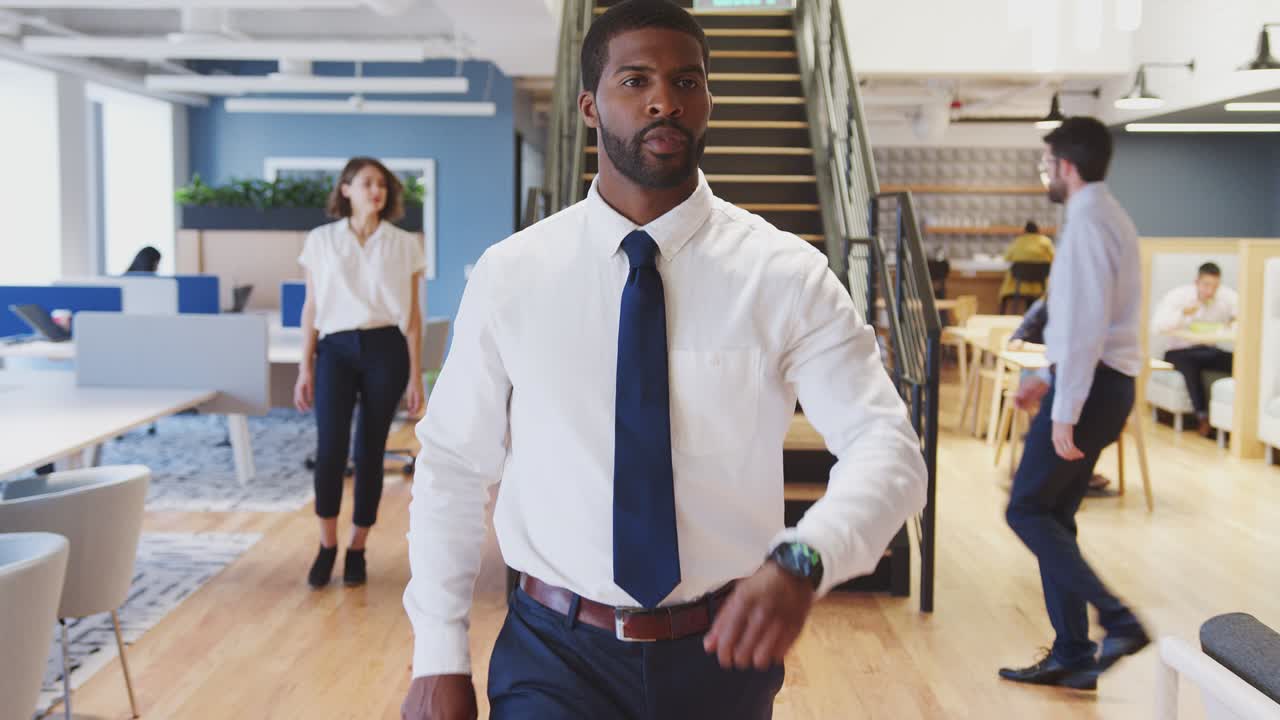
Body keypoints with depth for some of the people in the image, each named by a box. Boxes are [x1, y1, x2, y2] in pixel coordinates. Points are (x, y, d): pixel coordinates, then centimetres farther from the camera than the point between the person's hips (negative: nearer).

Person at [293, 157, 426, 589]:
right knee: (330, 447, -12)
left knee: (370, 452, 3)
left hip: (386, 350, 0)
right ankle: (327, 546, 5)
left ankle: (357, 551, 17)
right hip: (336, 349, 0)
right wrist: (305, 368, 1)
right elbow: (311, 308, 7)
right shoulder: (321, 241, 5)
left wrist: (415, 375, 1)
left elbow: (412, 314, 5)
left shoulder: (405, 245, 5)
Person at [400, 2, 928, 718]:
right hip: (555, 657, -1)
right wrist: (439, 659, -1)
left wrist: (802, 560, -35)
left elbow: (888, 448, -15)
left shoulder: (786, 273, -8)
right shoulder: (510, 274, -4)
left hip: (724, 651, 1)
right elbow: (453, 466, 1)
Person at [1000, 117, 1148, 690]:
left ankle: (1118, 622, -6)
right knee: (1053, 517, 11)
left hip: (1090, 386, -10)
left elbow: (1086, 324, -22)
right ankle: (1070, 656, 15)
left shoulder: (1088, 221, -15)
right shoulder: (1107, 216, 17)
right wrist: (1050, 381, 21)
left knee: (1027, 510, -5)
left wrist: (1065, 412, -22)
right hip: (1103, 382, 10)